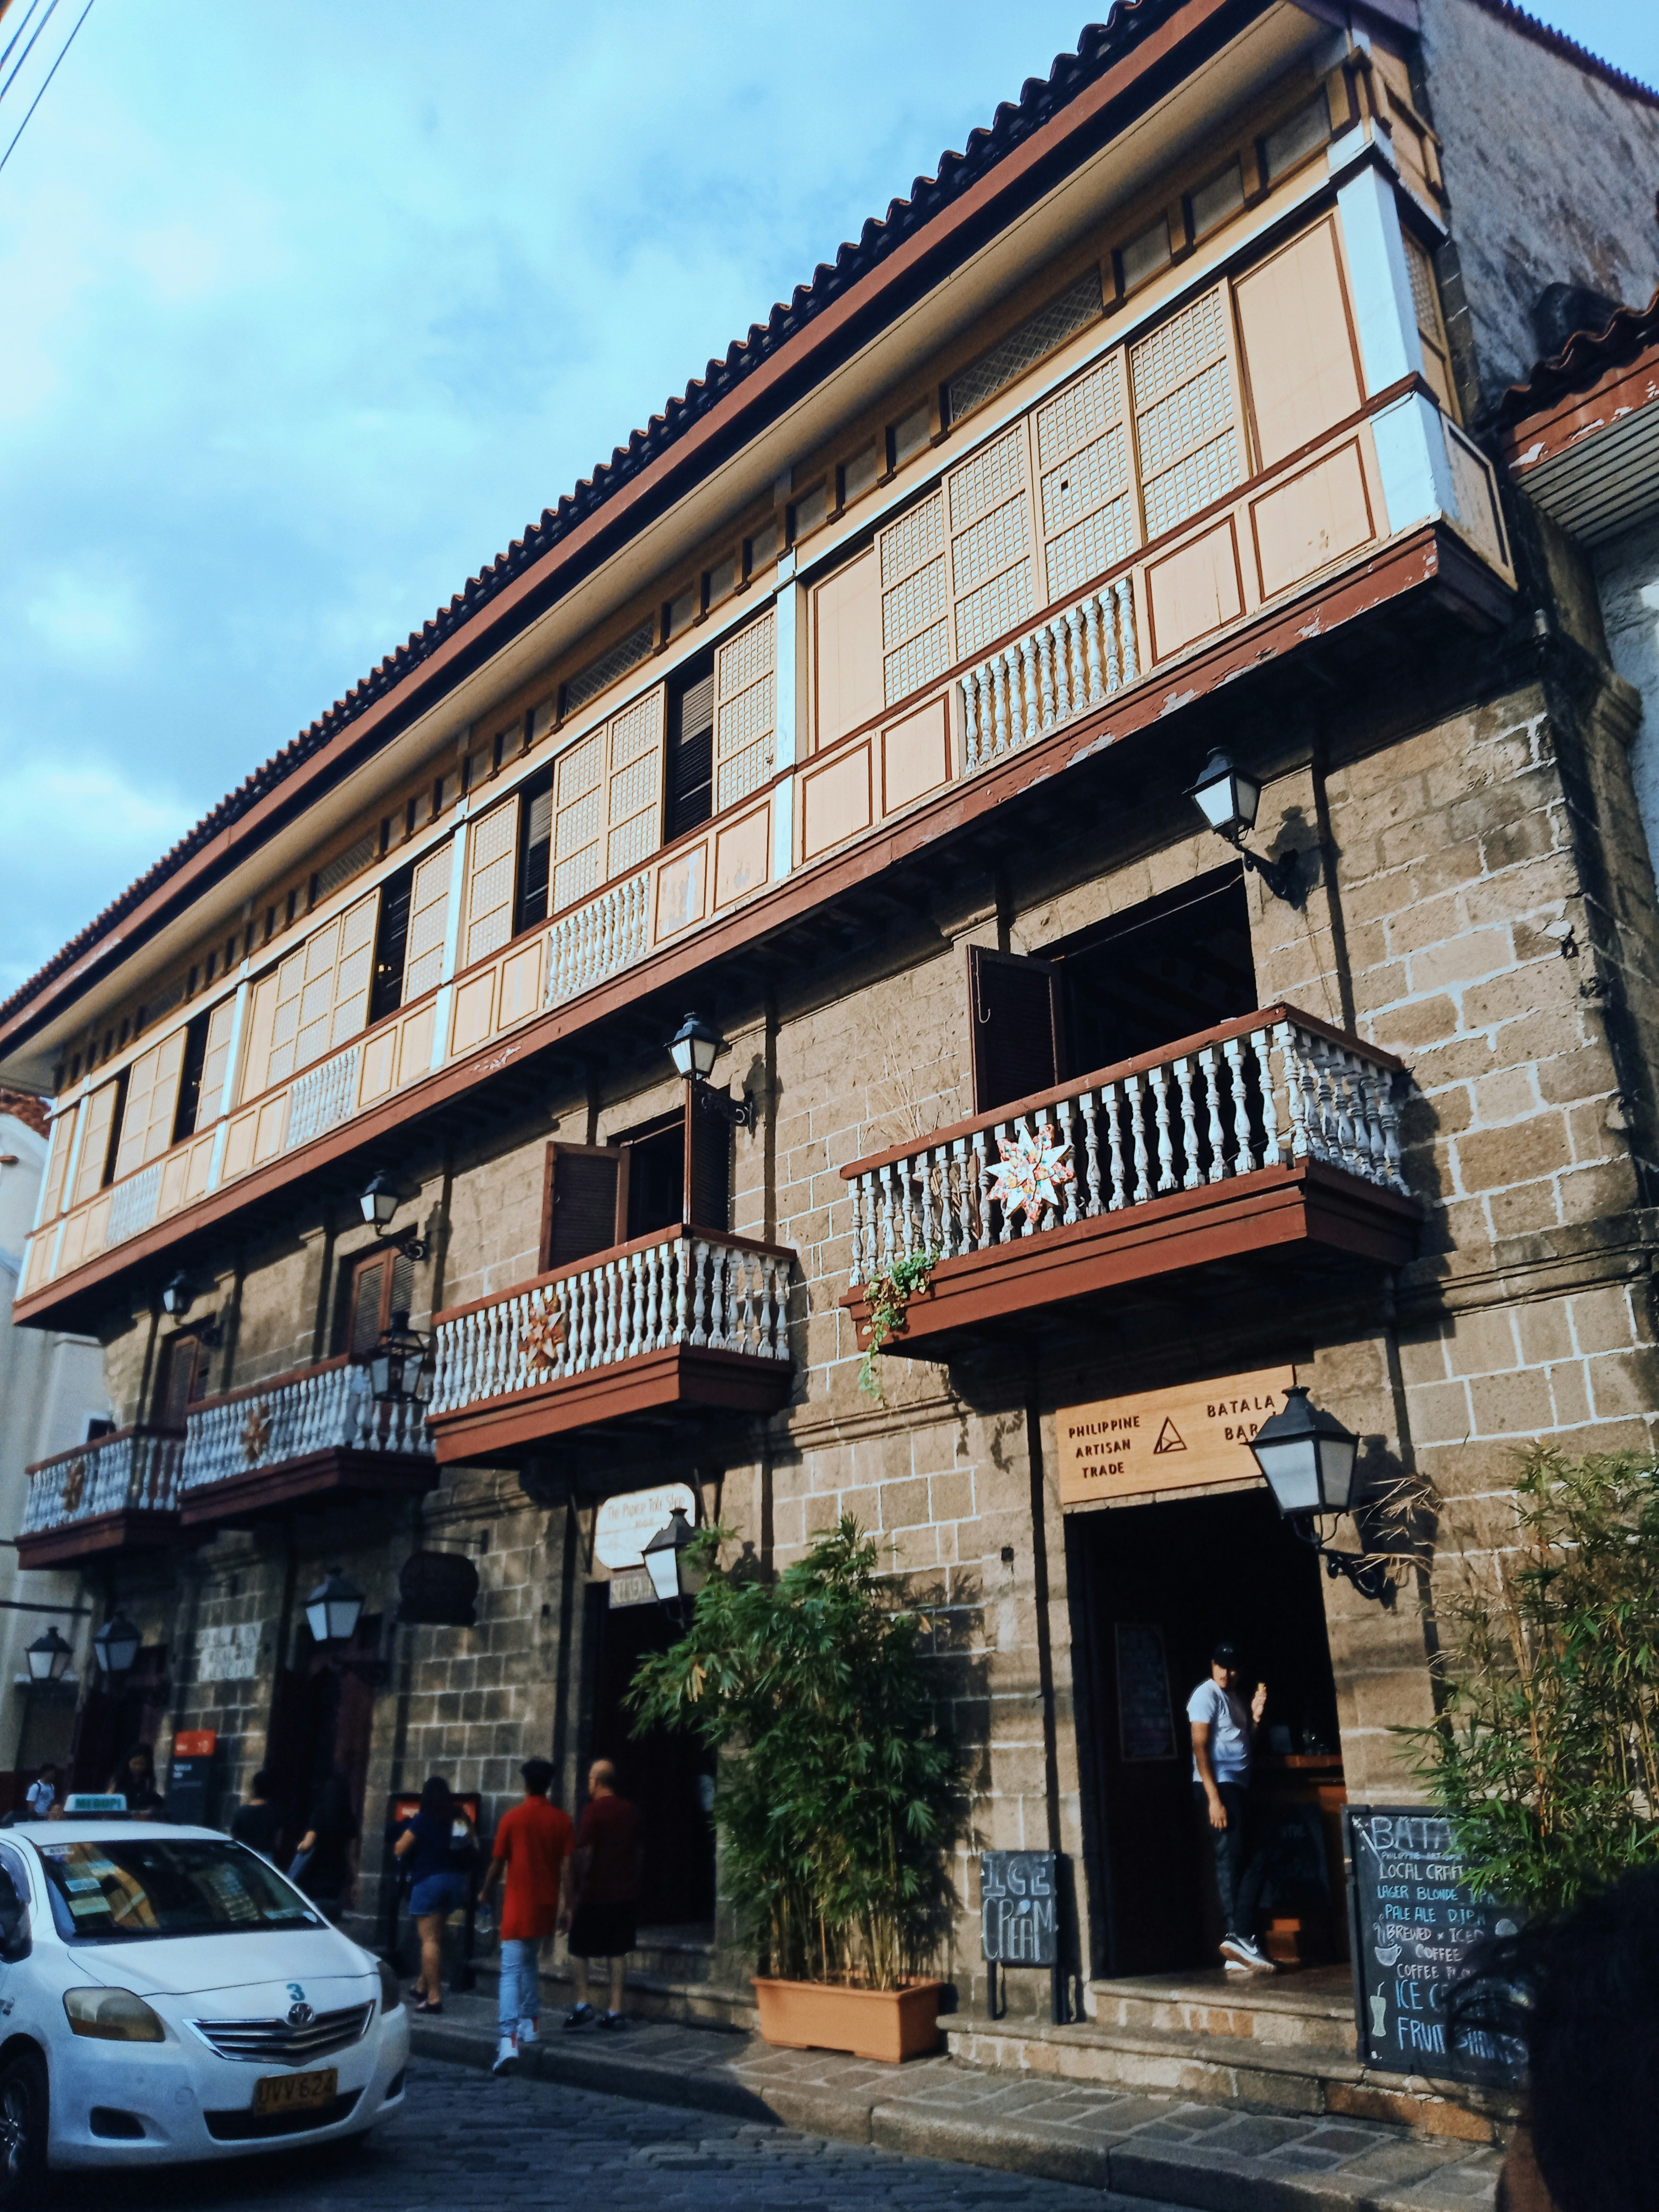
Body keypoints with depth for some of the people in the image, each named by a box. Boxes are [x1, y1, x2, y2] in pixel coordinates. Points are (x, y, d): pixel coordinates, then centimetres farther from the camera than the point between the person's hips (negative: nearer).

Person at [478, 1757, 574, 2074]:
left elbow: (498, 1863, -1)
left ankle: (509, 2040, -20)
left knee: (512, 1971, -7)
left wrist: (485, 1894, 16)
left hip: (518, 1906, -3)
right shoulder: (561, 1819, -1)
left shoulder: (512, 1818, -6)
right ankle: (530, 2023, 29)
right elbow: (567, 1866, -3)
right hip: (545, 1906, 3)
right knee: (531, 1962, 25)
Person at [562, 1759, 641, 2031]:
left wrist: (572, 1901, -10)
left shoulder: (594, 1810, -12)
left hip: (594, 1895, -6)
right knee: (618, 1952, 9)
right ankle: (616, 2010, 7)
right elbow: (637, 1853, 14)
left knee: (579, 1949, 7)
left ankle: (582, 2004, -2)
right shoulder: (630, 1811, 8)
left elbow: (584, 1856, -14)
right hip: (624, 1893, 6)